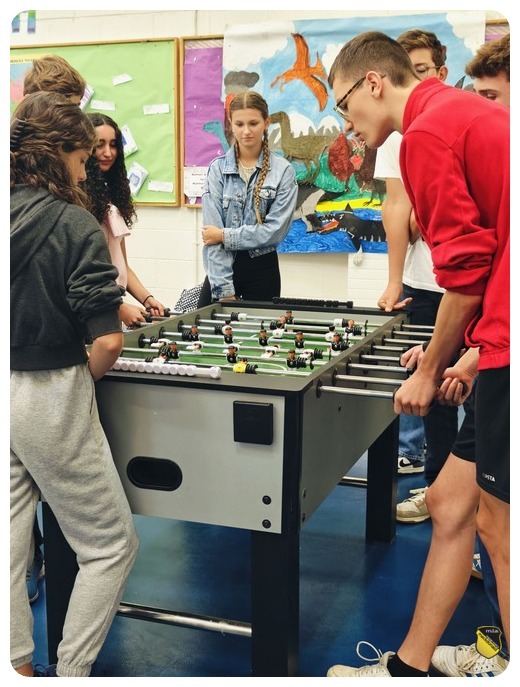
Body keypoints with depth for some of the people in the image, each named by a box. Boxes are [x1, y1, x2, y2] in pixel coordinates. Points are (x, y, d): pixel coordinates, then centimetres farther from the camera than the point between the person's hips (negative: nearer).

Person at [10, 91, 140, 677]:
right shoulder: (74, 224, -14)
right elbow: (107, 342, -21)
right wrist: (82, 380, -2)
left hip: (9, 395, 7)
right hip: (49, 399, -6)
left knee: (9, 544, 16)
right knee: (112, 545, 10)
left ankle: (18, 667, 28)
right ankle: (71, 673, 16)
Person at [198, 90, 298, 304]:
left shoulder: (283, 171, -4)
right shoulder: (218, 168, -1)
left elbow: (276, 229, -11)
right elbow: (212, 228, -8)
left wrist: (225, 236, -13)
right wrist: (224, 290, -15)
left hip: (262, 270, -1)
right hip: (221, 269, 1)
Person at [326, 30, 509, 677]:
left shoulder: (428, 131, -9)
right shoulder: (473, 112, 19)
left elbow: (468, 267, -12)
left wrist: (430, 368, 0)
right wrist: (474, 352, 16)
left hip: (505, 354, -9)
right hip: (500, 349, 9)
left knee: (498, 526, 2)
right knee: (451, 501, 15)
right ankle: (408, 667, 29)